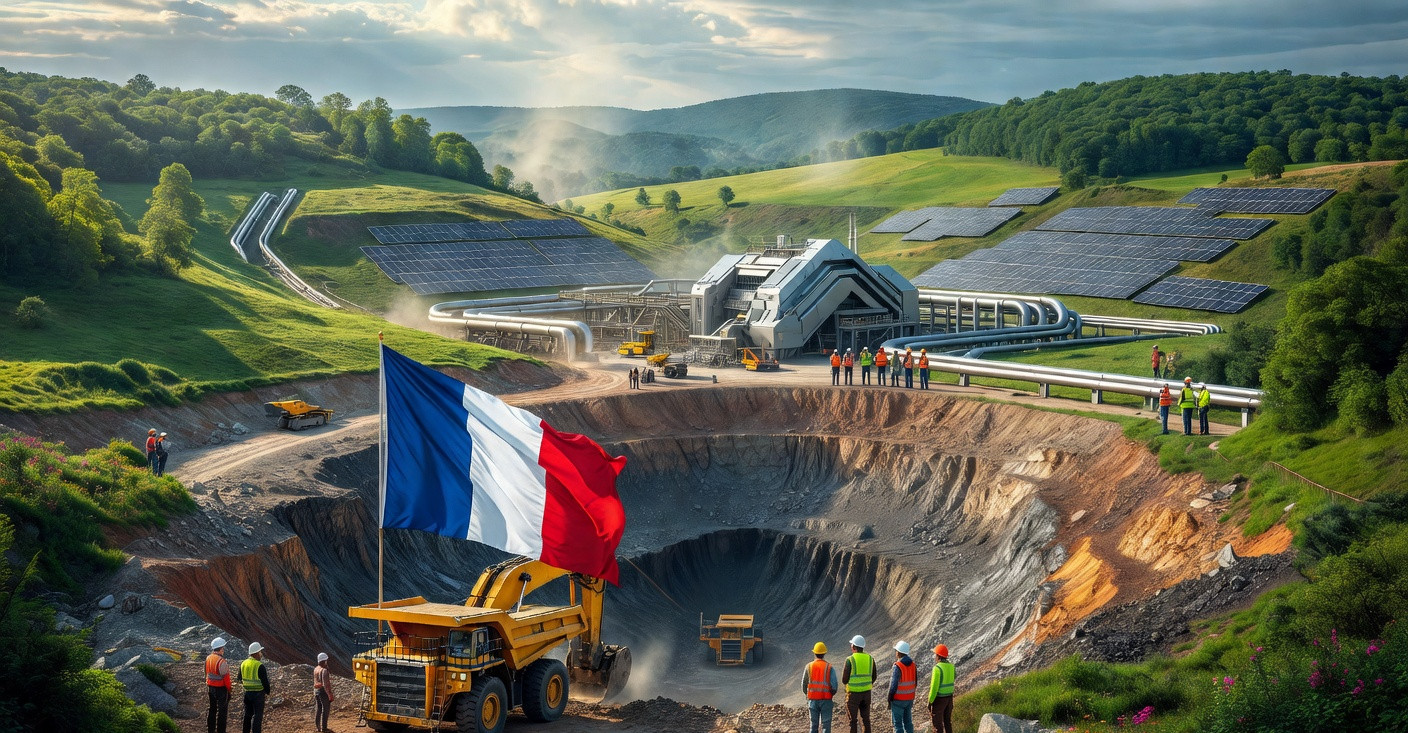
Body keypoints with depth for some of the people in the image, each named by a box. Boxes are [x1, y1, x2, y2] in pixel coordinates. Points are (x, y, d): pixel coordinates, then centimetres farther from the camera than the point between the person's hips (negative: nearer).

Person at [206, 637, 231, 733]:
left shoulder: (208, 659, 1)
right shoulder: (222, 661, -22)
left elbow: (207, 674, 10)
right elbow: (226, 677, -19)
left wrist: (208, 686, 19)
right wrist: (229, 689, -8)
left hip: (210, 688, 7)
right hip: (221, 689, -7)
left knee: (211, 710, 18)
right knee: (222, 711, 3)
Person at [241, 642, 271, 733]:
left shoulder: (243, 664, 1)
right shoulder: (260, 666, -20)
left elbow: (240, 679, 11)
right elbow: (265, 681, -16)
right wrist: (267, 693, -2)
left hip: (247, 693, 6)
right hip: (258, 694, -6)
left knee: (248, 714, 18)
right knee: (257, 716, 2)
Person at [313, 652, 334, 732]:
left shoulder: (315, 669, 4)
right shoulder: (324, 670, -20)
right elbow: (325, 684, -23)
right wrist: (329, 695, -18)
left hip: (316, 690, 8)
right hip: (323, 691, -8)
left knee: (318, 709, 17)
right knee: (325, 710, 1)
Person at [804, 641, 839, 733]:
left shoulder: (809, 667, -2)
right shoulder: (829, 668, -6)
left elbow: (804, 685, 4)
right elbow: (834, 686, -11)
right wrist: (832, 694, 11)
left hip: (812, 699, 2)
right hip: (826, 700, -2)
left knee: (814, 725, 12)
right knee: (825, 725, 1)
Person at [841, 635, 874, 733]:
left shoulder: (850, 660, -13)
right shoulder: (870, 659, 1)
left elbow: (844, 680, -11)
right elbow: (873, 678, 8)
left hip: (853, 693, -4)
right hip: (867, 692, 4)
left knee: (853, 720, 4)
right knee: (866, 719, 13)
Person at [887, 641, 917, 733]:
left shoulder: (897, 666, -20)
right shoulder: (913, 665, 1)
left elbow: (893, 685, -18)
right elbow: (915, 681, 8)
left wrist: (890, 699, -7)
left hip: (898, 699, -7)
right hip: (910, 698, 7)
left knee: (897, 723, 2)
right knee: (908, 722, 15)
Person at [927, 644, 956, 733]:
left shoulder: (937, 668, -22)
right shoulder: (951, 666, 1)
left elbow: (934, 687, -21)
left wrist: (930, 702, -14)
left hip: (938, 699, -7)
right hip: (949, 698, 7)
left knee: (937, 723, 4)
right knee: (947, 722, 18)